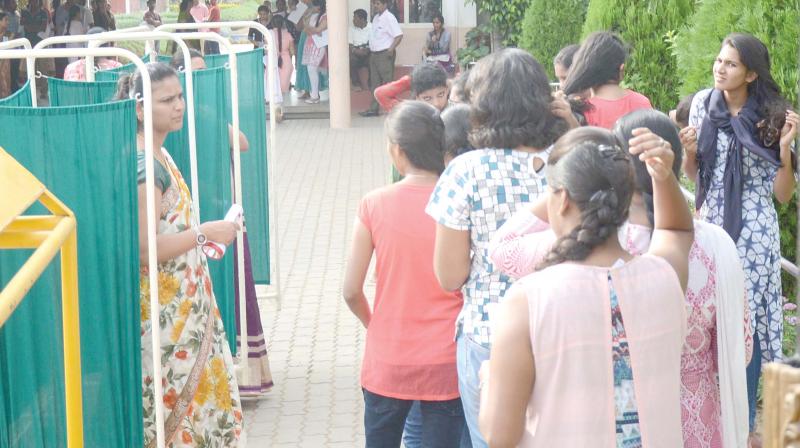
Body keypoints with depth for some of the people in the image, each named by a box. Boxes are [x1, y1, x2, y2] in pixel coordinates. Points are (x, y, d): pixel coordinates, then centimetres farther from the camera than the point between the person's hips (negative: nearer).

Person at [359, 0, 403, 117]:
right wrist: (371, 49, 12)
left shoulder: (389, 18, -13)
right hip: (374, 54, 9)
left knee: (387, 82, -4)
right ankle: (374, 109, 16)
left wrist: (391, 49, -24)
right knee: (375, 83, 11)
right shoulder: (376, 18, 13)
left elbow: (399, 35, -18)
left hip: (385, 54, -9)